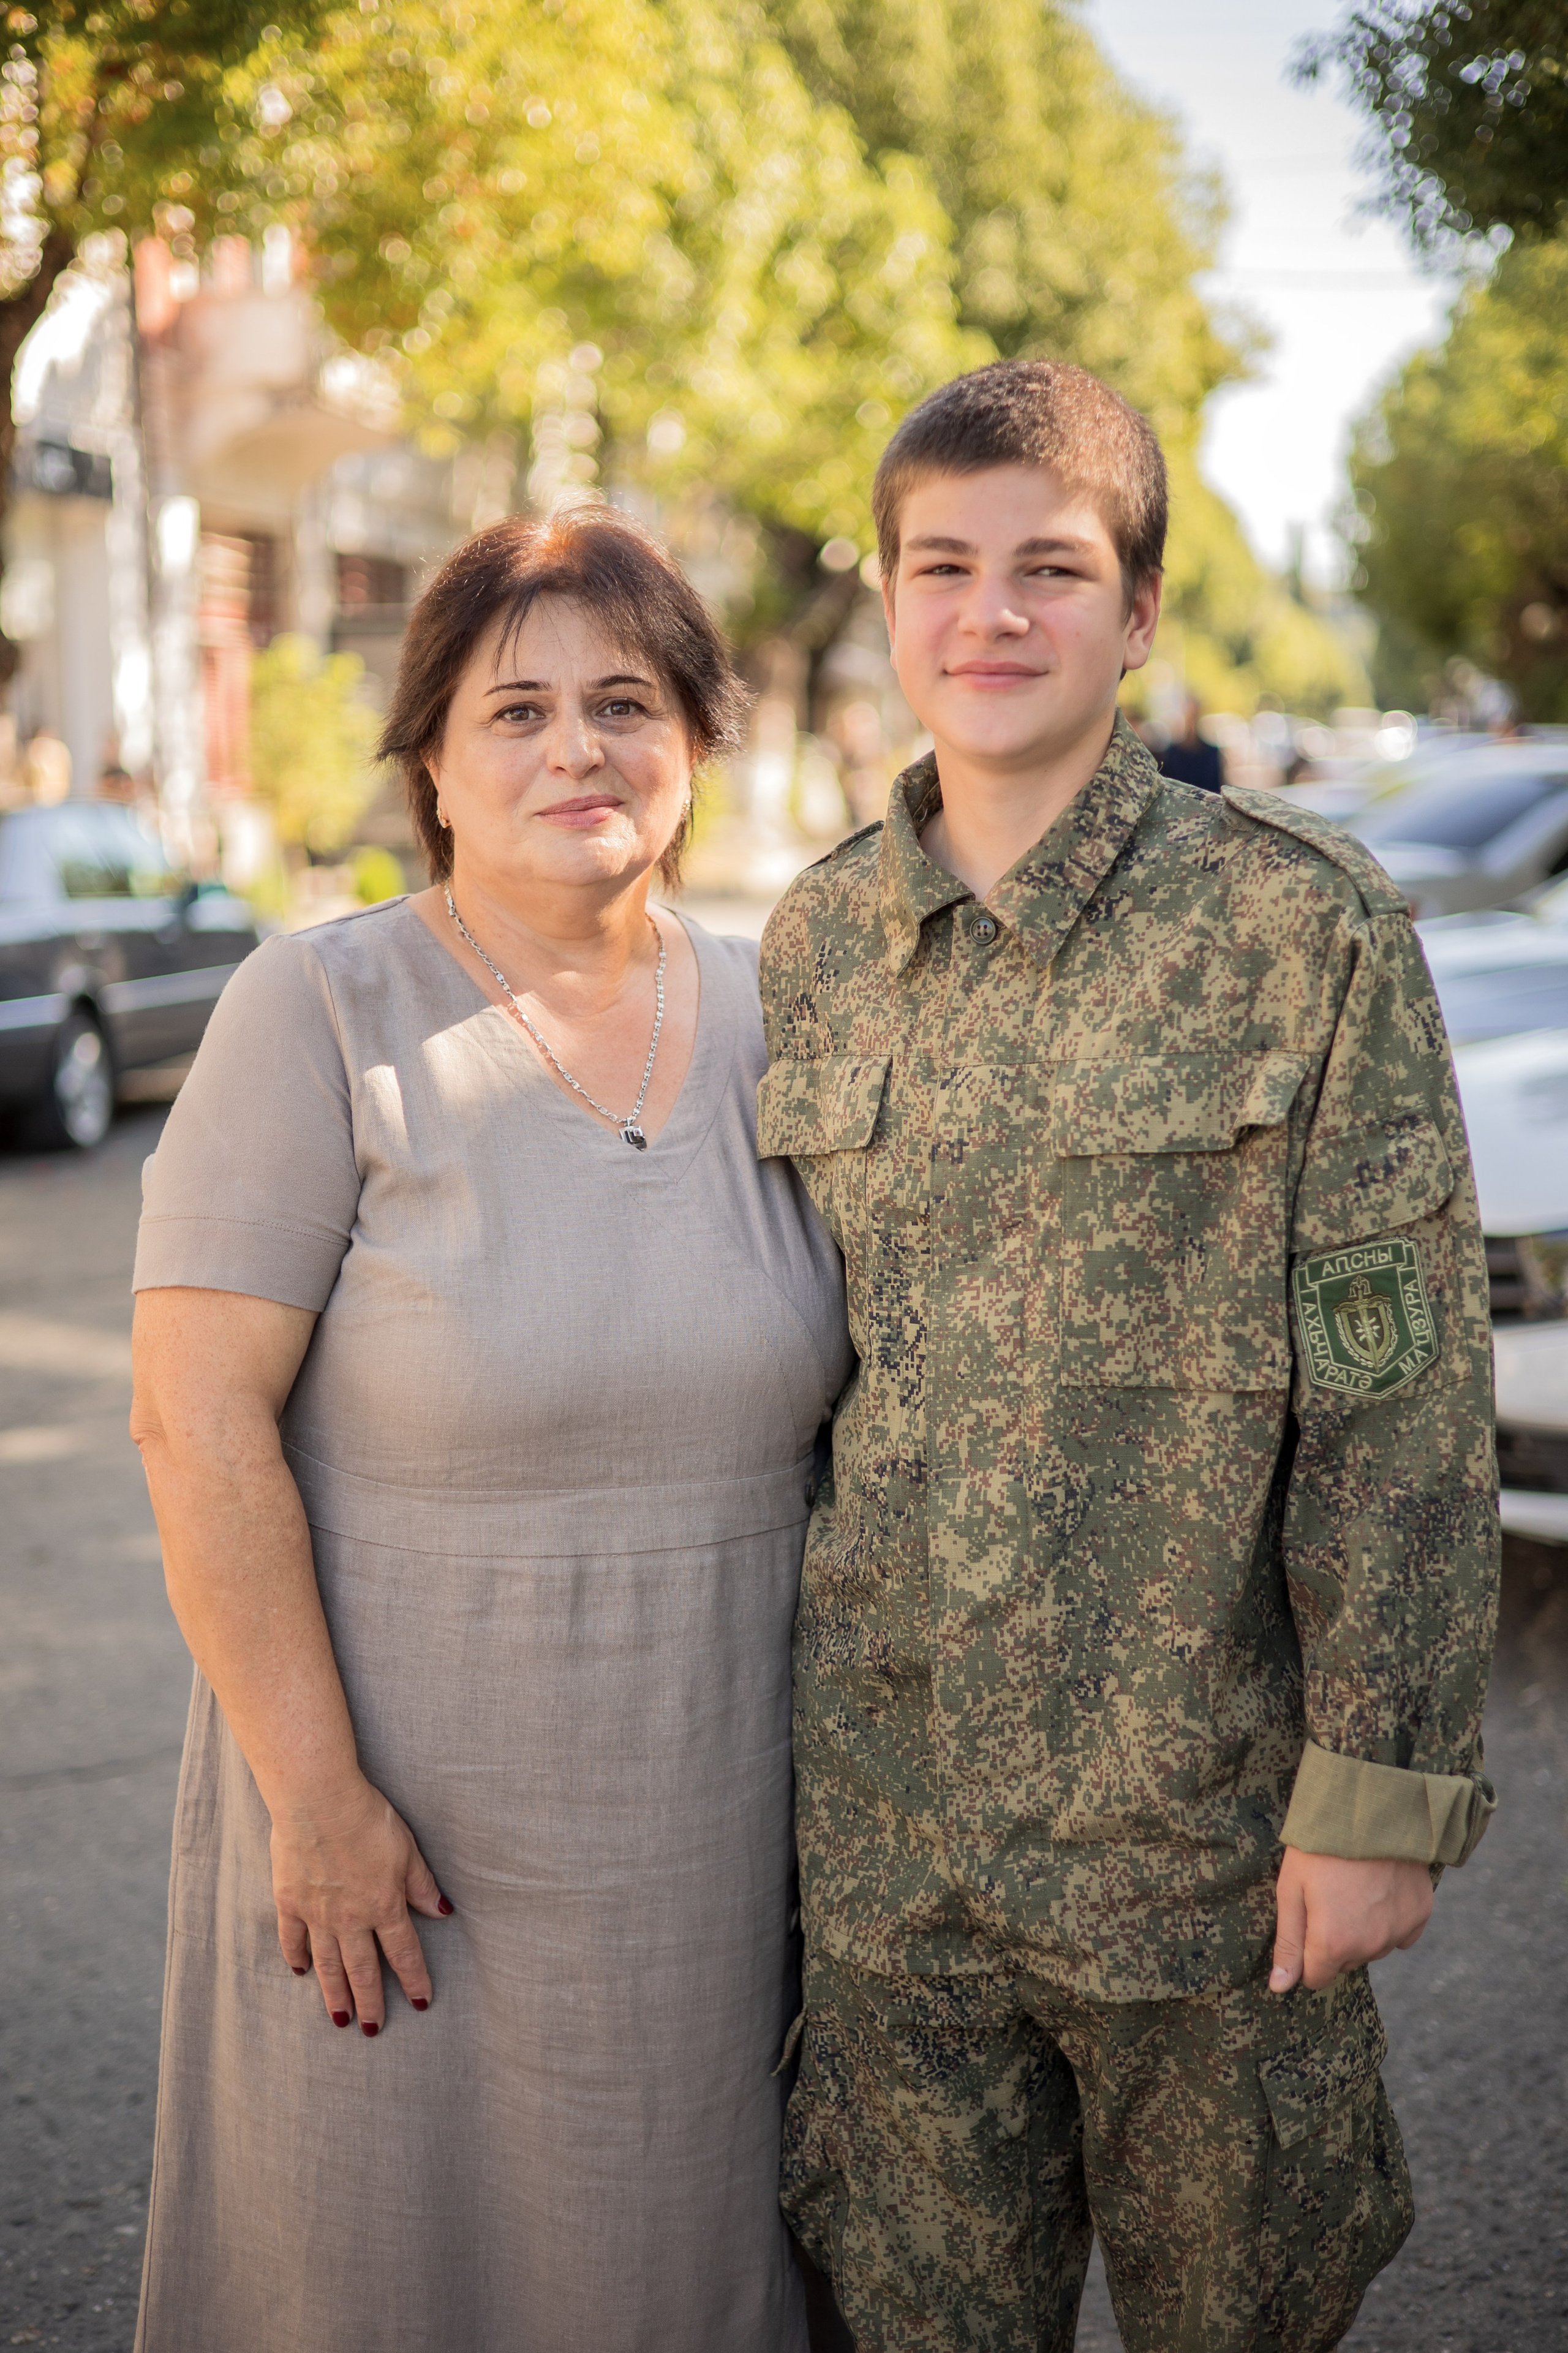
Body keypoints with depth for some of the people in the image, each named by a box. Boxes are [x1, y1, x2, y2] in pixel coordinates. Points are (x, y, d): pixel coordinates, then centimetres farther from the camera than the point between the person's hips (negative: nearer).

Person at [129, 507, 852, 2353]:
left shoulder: (761, 1020, 3)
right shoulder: (324, 1014, -12)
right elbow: (197, 1419, -16)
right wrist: (317, 1793, -18)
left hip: (712, 1817, 4)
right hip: (404, 1805, -4)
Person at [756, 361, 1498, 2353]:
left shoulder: (1304, 929, -9)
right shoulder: (814, 944, 5)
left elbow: (1406, 1391, -9)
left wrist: (1382, 1790, -12)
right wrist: (753, 1728, 15)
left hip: (1204, 1816, -3)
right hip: (884, 1818, 4)